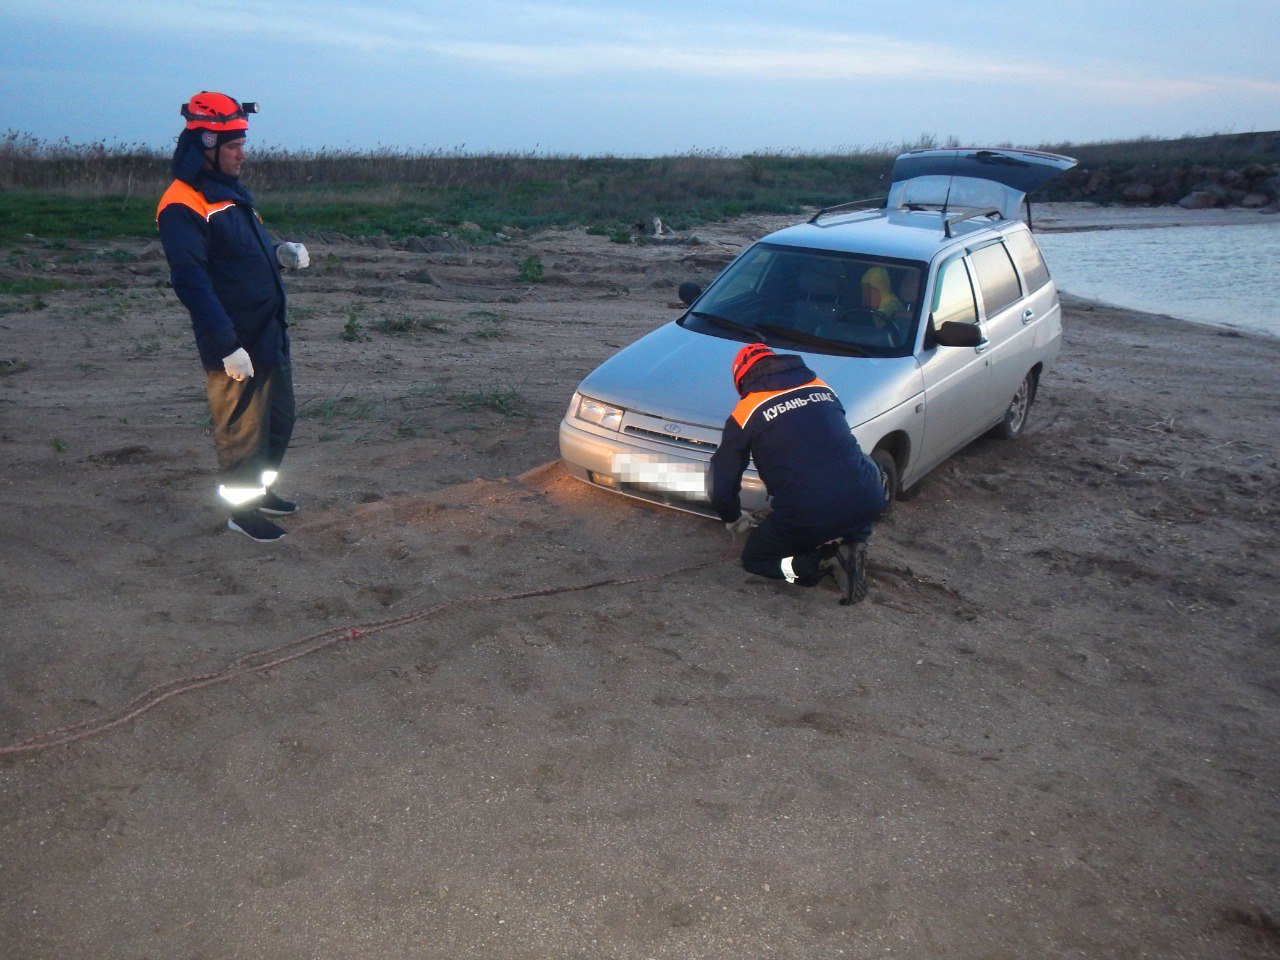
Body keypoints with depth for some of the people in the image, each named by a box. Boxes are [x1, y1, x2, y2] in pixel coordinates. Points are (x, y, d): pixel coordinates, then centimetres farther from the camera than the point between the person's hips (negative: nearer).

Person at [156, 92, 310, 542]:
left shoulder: (231, 191, 13)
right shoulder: (182, 206, -17)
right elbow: (191, 281, -24)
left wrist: (281, 252, 3)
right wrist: (228, 346, -27)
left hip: (270, 332, 9)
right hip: (235, 341, -9)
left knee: (279, 418, 19)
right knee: (242, 428, 3)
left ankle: (260, 490, 38)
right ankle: (242, 510, 19)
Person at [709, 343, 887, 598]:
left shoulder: (745, 414, 5)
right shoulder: (822, 388, 18)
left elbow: (721, 486, 8)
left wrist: (733, 519, 30)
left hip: (807, 518, -3)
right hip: (868, 501, 3)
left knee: (754, 560, 23)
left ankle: (823, 561, -4)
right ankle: (853, 542, 10)